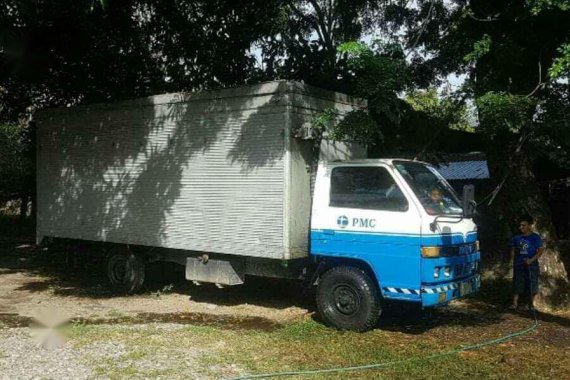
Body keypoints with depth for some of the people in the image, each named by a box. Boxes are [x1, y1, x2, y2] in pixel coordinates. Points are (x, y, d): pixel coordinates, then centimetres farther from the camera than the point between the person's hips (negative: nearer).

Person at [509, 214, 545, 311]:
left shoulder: (535, 237, -4)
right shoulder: (516, 238, 6)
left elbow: (541, 250, -7)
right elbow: (513, 250, 13)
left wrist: (532, 260, -15)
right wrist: (513, 261, 2)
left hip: (531, 264, -3)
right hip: (518, 265, 3)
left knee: (532, 284, 3)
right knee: (517, 284, 2)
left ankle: (531, 304, 16)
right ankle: (515, 303, 5)